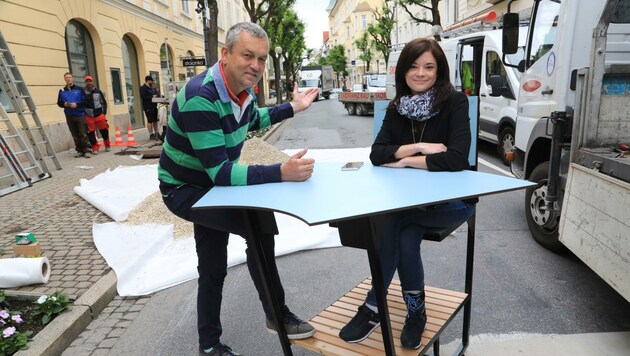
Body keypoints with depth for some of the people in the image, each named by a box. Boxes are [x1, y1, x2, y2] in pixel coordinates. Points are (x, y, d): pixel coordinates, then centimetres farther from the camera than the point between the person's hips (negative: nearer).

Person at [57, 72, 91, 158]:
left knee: (83, 134, -6)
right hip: (69, 116, 3)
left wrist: (77, 104, -15)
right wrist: (64, 104, -7)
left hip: (80, 115, -3)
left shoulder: (79, 89, 2)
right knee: (75, 135, 6)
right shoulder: (62, 91, 11)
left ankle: (86, 150, -3)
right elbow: (59, 103, 13)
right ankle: (80, 151, 12)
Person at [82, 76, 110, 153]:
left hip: (99, 114, 1)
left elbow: (104, 102, 12)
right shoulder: (83, 92, -2)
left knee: (104, 130, 6)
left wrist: (104, 112, 6)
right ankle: (95, 147, 9)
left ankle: (107, 145, 24)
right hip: (88, 116, -1)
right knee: (90, 132, 0)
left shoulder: (98, 91, 5)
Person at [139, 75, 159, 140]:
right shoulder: (143, 88, -7)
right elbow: (143, 96, -19)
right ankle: (151, 134, -3)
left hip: (154, 106, 8)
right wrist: (152, 97, -17)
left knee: (155, 120, 10)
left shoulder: (152, 88, 19)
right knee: (150, 121, -6)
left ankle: (156, 133, 18)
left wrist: (156, 96, 7)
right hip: (148, 107, -8)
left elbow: (156, 94, 29)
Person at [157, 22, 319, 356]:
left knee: (213, 267, 16)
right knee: (259, 227, -23)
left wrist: (293, 107, 14)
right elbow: (219, 172, -38)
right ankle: (277, 316, -2)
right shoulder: (200, 97, -33)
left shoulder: (243, 88, -6)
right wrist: (281, 172, -45)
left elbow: (254, 119, 19)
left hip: (211, 184, 9)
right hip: (184, 189, -8)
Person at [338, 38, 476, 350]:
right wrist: (419, 147, -20)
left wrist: (406, 160, -16)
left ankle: (374, 308, -13)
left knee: (391, 222, -28)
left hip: (451, 200, -4)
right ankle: (415, 309, -2)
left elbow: (457, 159, -24)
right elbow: (376, 154, -8)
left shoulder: (455, 102, -11)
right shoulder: (397, 108, 3)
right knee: (405, 236, -27)